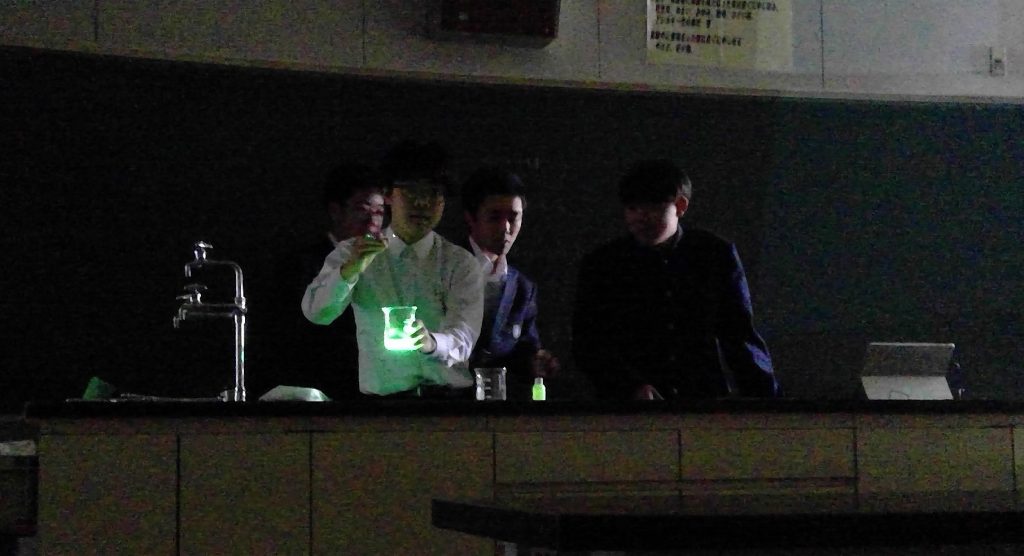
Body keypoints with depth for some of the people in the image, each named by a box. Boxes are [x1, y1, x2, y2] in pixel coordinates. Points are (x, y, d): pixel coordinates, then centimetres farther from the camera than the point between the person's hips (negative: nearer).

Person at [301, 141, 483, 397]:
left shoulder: (460, 263, 7)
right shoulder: (352, 253, 10)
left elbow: (463, 336, -7)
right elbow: (316, 312, -4)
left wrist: (431, 342, -30)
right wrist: (350, 270, -23)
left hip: (451, 396, 0)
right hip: (381, 400, 0)